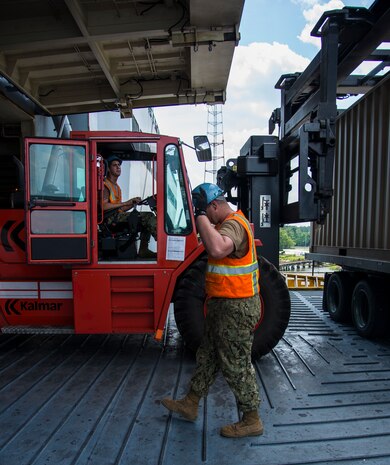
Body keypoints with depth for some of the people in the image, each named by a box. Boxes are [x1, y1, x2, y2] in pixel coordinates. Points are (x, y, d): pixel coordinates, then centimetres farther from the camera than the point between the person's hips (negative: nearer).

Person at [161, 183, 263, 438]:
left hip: (236, 308, -11)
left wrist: (202, 216, -31)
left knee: (236, 364, 3)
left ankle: (252, 420, 22)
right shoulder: (231, 222, 12)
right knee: (208, 356, 19)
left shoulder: (233, 225, -22)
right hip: (225, 305, 11)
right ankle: (190, 404, 35)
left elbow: (217, 249, -43)